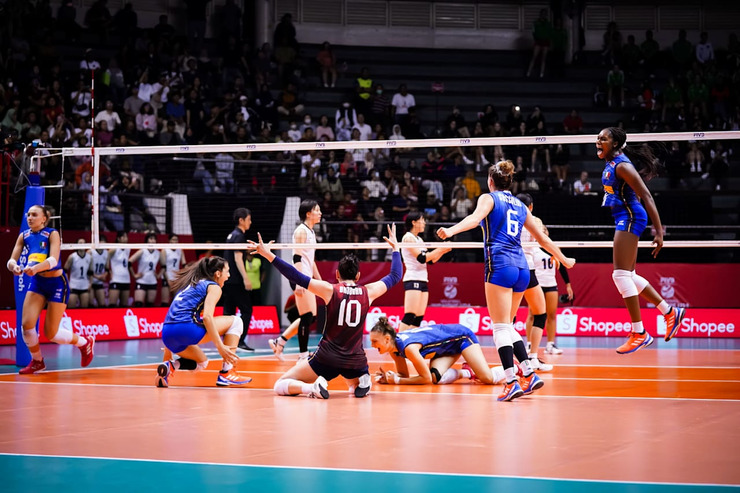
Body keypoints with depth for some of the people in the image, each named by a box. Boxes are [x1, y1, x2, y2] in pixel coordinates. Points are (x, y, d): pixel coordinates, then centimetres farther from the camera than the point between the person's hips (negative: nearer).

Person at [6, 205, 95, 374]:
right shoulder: (24, 236, -1)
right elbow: (12, 260, -8)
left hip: (57, 283, -5)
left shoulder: (52, 234, -14)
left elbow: (53, 259, -28)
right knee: (26, 324, -11)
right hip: (37, 283, 5)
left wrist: (35, 268, -47)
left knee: (50, 334, -4)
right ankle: (37, 361, 14)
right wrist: (14, 266, -33)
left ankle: (85, 343, 24)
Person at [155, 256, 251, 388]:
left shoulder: (191, 284, 29)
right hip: (186, 329, -8)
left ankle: (169, 365, 3)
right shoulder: (213, 287, 5)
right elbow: (207, 317, -12)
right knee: (235, 322, 9)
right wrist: (220, 347, -15)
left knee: (202, 363, 33)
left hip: (166, 335, 8)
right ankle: (226, 374, 3)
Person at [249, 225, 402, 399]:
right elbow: (395, 276, 19)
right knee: (359, 387, 37)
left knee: (280, 386, 8)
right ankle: (361, 383, -1)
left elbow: (297, 277, -9)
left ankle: (312, 387, -23)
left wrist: (269, 255, -6)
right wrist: (395, 248, 34)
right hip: (356, 361, 3)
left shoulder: (330, 290, -5)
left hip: (327, 359, -3)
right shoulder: (368, 292, 4)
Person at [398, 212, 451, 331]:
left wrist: (443, 251, 6)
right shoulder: (408, 238, -8)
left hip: (423, 281, 9)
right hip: (412, 280, -9)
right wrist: (440, 249, -12)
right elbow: (421, 258, -16)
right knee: (409, 316, -17)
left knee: (419, 317, 4)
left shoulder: (419, 239, 19)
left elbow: (430, 260, 19)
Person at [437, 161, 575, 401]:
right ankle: (529, 374, 9)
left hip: (500, 266, -6)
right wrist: (564, 260, 40)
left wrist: (450, 231, -33)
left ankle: (512, 383, -18)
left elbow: (475, 218, -18)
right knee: (507, 326, 17)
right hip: (521, 267, 6)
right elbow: (542, 238, 27)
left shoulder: (489, 198, 5)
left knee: (501, 327, -7)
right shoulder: (520, 205, 21)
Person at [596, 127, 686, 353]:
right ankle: (670, 312, 23)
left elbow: (646, 196, -19)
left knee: (621, 274, -11)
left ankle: (640, 333, -8)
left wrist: (659, 230, -22)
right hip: (623, 219, 10)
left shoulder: (621, 165, -16)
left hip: (630, 218, -10)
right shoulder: (610, 164, 13)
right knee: (628, 276, 14)